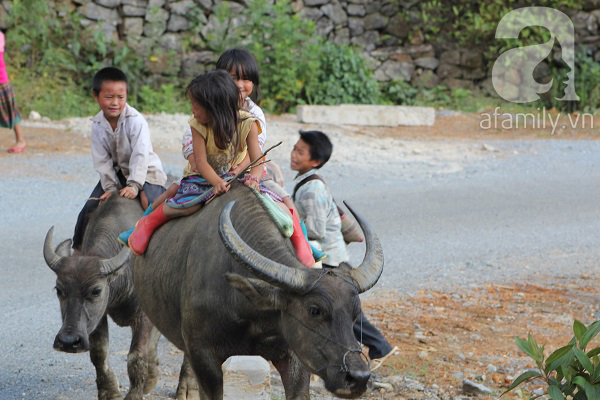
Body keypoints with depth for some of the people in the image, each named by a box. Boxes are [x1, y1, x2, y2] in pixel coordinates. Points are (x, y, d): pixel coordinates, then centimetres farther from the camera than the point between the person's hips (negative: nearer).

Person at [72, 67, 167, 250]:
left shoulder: (136, 121, -23)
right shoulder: (98, 125, -8)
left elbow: (140, 155, -27)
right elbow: (102, 161, -6)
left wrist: (134, 185, -34)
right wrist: (110, 187, -15)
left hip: (146, 172, -5)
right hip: (117, 172, 5)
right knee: (89, 209, -1)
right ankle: (77, 248, 17)